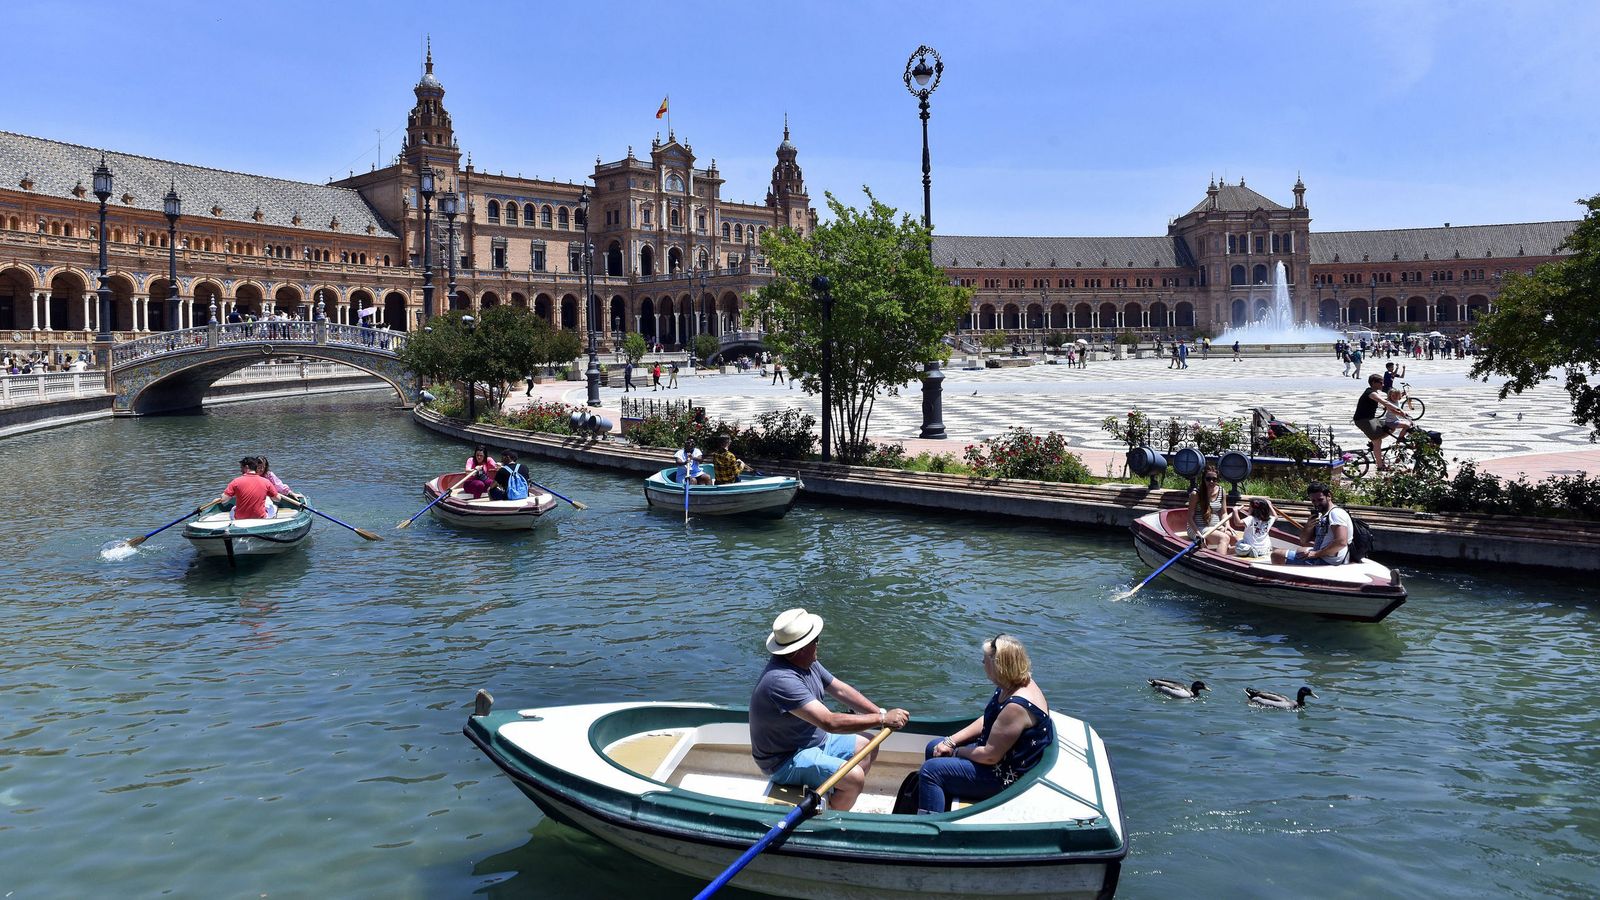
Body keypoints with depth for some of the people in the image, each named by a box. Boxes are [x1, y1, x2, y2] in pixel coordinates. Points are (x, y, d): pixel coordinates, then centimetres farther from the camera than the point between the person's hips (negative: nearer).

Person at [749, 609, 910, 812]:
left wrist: (880, 712, -5)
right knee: (854, 777, -23)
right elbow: (830, 722, -37)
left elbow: (840, 690, 7)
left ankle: (838, 807, 19)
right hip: (784, 761, -10)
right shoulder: (781, 680, -34)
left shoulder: (807, 663, -3)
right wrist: (882, 719, -30)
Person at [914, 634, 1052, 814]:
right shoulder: (1009, 687, -2)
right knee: (934, 748, 17)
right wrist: (951, 741, 1)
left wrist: (956, 751, -10)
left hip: (1006, 778, -10)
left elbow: (990, 756, -27)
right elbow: (985, 721, 10)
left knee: (930, 771, -13)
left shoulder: (1017, 706, -32)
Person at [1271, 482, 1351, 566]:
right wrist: (1308, 527, -6)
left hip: (1327, 562, -11)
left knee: (1277, 555, -16)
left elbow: (1341, 542, -28)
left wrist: (1316, 554, -24)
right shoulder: (1321, 516, 18)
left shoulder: (1336, 513, -13)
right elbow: (1303, 541, 16)